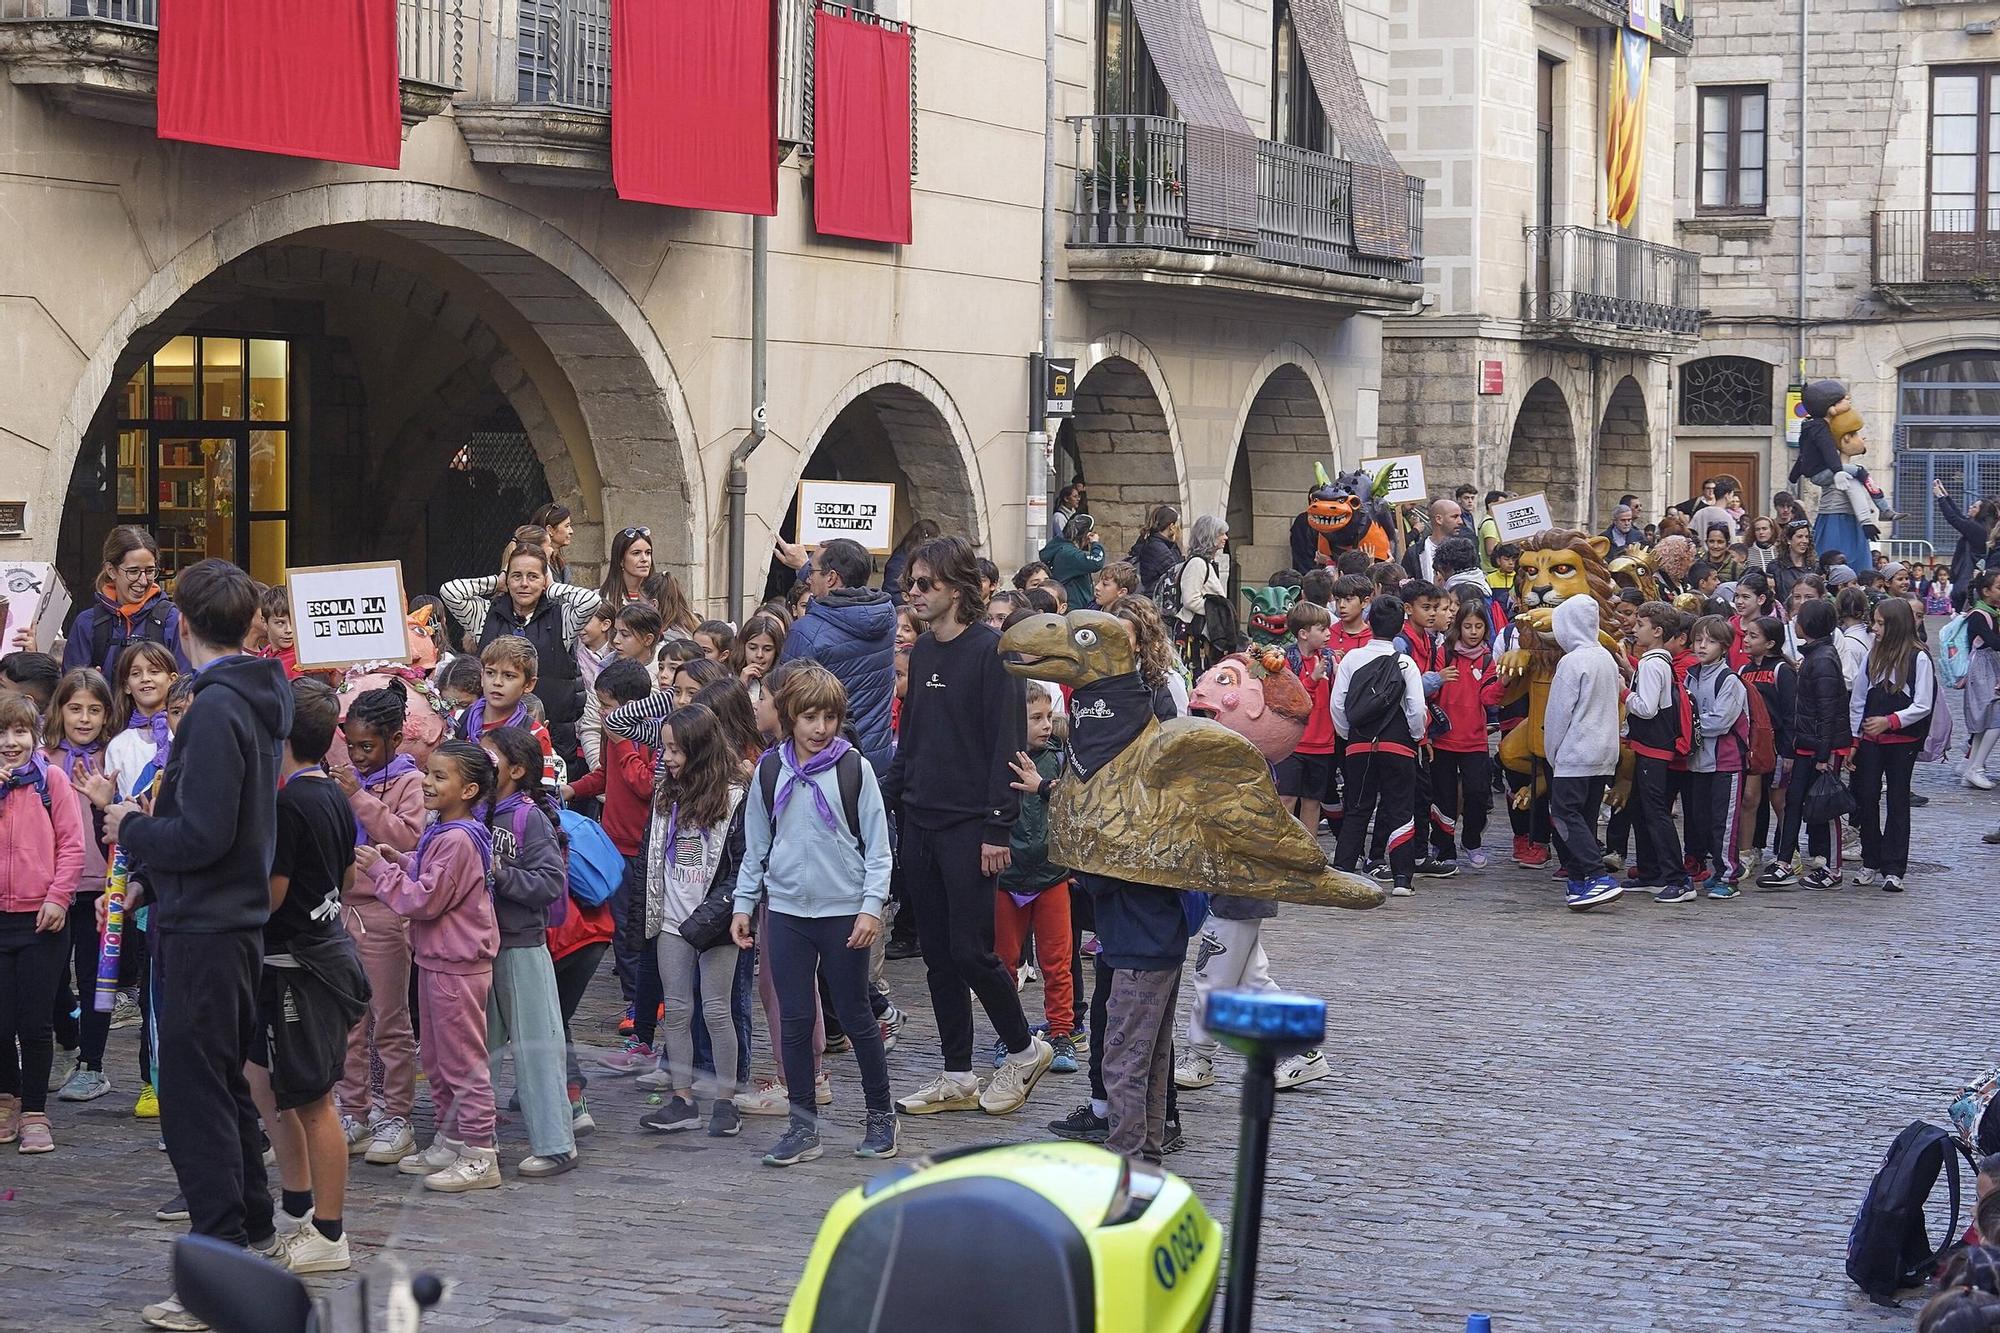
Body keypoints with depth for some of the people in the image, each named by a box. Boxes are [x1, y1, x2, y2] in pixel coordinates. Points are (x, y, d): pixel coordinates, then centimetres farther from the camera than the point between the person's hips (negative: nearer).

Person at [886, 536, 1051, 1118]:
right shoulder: (923, 652, 13)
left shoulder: (992, 652, -12)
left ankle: (1024, 1049, 14)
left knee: (970, 950, -7)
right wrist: (888, 797, 13)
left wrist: (998, 828, -18)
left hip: (969, 828, -8)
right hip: (920, 824, 8)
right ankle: (957, 1076, 15)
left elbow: (1008, 744, -15)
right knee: (938, 953, 8)